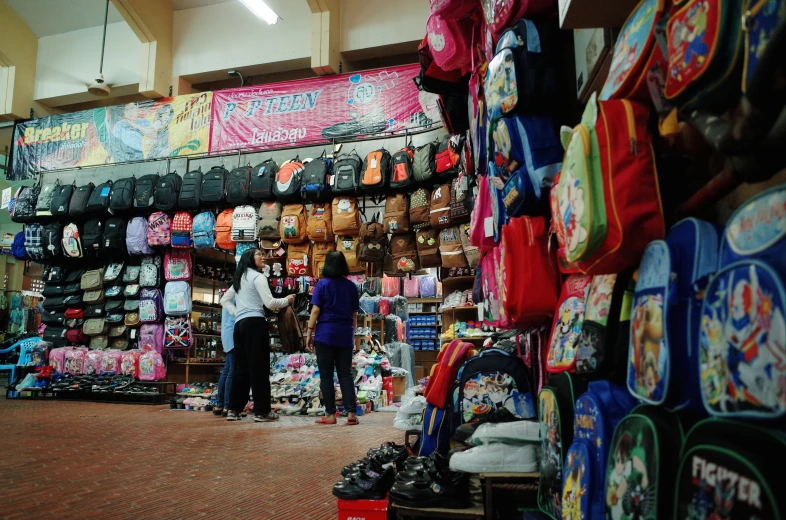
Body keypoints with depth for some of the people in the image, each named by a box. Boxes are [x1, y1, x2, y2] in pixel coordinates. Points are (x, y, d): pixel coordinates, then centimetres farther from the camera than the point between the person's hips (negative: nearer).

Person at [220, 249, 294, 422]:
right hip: (255, 323, -8)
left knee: (241, 368, 10)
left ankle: (233, 409, 11)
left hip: (240, 324, 8)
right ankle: (262, 411, -4)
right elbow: (270, 303, -12)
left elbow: (224, 300, 25)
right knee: (259, 367, -6)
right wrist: (287, 300, 4)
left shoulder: (239, 279, 23)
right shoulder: (257, 276, -3)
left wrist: (237, 314, 15)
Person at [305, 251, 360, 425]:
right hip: (345, 335, 3)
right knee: (346, 374, 7)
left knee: (326, 375, 3)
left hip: (325, 334, -3)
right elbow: (354, 313, 11)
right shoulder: (351, 286, 8)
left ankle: (330, 414, 5)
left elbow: (315, 310, -7)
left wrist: (309, 333, -2)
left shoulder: (323, 284, -3)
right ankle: (351, 413, 2)